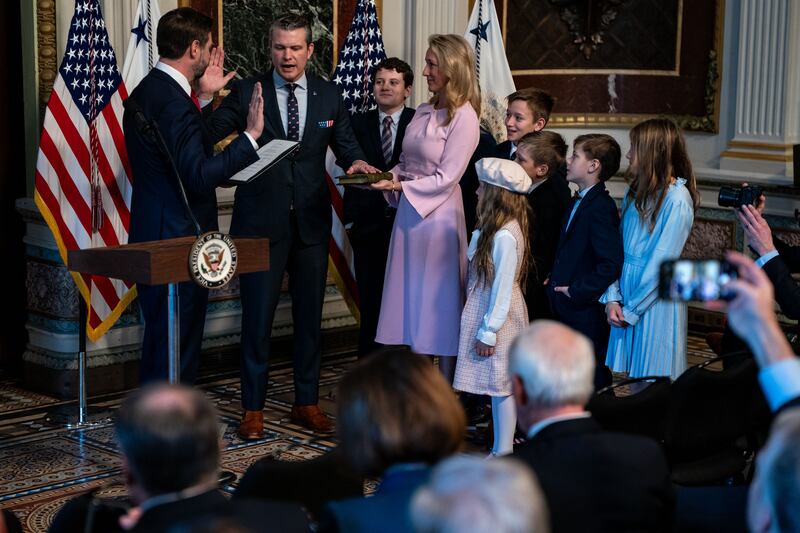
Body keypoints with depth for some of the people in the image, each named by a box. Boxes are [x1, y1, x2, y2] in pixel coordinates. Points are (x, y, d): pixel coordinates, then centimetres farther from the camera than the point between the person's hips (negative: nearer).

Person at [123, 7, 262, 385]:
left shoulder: (144, 92, 11)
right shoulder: (175, 102, -20)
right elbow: (199, 176, -26)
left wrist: (203, 95, 17)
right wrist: (250, 136, -22)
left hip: (152, 238, 10)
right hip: (178, 241, -10)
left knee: (159, 345, 19)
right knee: (177, 352, -3)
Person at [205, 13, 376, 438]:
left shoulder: (328, 96, 5)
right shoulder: (246, 92, -4)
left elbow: (345, 143, 13)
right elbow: (208, 138, -13)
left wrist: (356, 161, -10)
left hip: (311, 222, 3)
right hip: (261, 222, -3)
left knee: (310, 315, 12)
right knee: (257, 317, 1)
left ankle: (306, 403, 25)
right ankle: (253, 408, 13)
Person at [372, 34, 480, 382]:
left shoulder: (464, 116, -11)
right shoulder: (423, 112, 11)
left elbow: (446, 178, -15)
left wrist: (399, 186, -19)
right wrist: (384, 176, -2)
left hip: (438, 216, -8)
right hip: (410, 212, 8)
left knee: (439, 303, 0)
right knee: (410, 302, 10)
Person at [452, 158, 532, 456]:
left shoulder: (504, 236, -21)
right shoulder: (494, 228, 9)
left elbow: (503, 288, -20)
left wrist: (489, 331, -17)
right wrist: (485, 326, 13)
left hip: (497, 317, -9)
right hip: (485, 312, 9)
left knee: (500, 386, -2)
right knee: (498, 386, 13)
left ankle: (503, 452, 6)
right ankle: (500, 450, 20)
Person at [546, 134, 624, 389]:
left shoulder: (601, 207, -19)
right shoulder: (578, 201, 12)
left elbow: (611, 263, -26)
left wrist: (577, 292, -20)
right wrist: (557, 279, 10)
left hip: (586, 313, -10)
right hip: (567, 311, 10)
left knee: (593, 384, 1)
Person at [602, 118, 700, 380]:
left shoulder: (677, 200, -16)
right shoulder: (635, 192, 8)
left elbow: (661, 263, -17)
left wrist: (632, 310, -12)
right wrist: (612, 298, -4)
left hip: (655, 302, -7)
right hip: (627, 297, 7)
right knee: (635, 386, 14)